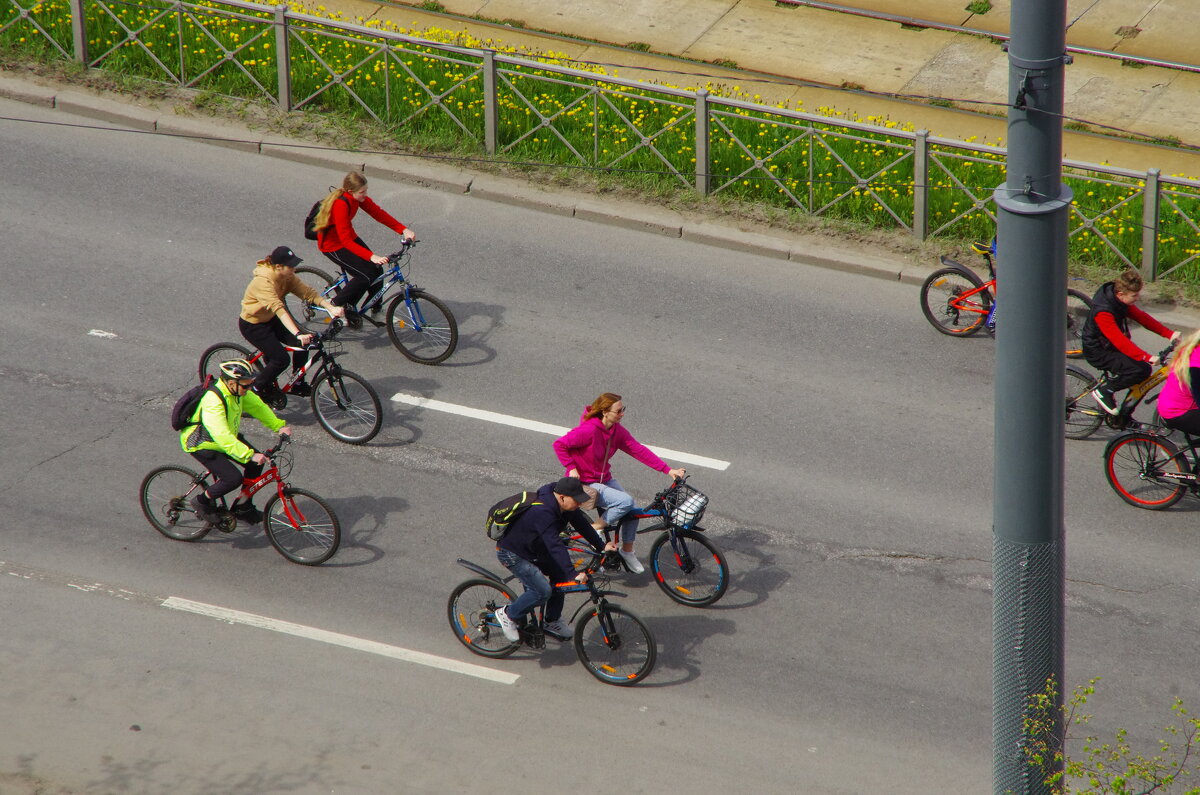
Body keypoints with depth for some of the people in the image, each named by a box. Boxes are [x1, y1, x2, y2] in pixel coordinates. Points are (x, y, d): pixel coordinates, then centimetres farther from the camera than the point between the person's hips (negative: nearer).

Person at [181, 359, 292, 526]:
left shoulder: (237, 390, -11)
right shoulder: (213, 401, -37)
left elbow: (257, 406, 3)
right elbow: (222, 437, -42)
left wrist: (279, 425, -8)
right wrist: (250, 455, -46)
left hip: (227, 437, 9)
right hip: (201, 444, -9)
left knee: (256, 463, 0)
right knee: (233, 478, -20)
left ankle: (243, 506, 17)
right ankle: (202, 501, 5)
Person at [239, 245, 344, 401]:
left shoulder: (287, 277, -10)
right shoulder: (263, 281, -34)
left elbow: (308, 293, -17)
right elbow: (279, 309, -45)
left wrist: (332, 308, -32)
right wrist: (298, 334, -55)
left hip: (269, 320, 8)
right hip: (252, 325, -8)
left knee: (303, 343, -8)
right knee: (281, 359, -16)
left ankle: (298, 384, 10)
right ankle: (257, 388, 6)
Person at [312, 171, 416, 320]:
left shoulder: (358, 198, -10)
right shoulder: (341, 204, -35)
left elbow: (378, 213, -7)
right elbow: (345, 241, -36)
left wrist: (404, 230, -18)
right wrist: (371, 256, -42)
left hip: (349, 237, 8)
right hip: (332, 245, -8)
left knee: (376, 269, 1)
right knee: (366, 275, -15)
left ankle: (376, 311, 19)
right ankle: (335, 306, 1)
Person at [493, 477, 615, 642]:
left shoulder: (564, 505, -9)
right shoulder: (543, 513, -36)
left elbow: (581, 524, 4)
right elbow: (555, 546, -42)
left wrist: (602, 546, 0)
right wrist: (573, 574, -46)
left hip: (534, 549, 9)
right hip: (511, 554, -9)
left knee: (560, 574, 2)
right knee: (543, 591, -18)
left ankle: (552, 621, 18)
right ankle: (508, 615, 3)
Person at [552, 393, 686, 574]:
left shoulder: (617, 431, -2)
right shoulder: (589, 430, -25)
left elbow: (639, 450, -5)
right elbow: (559, 445, -19)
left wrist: (668, 470, -10)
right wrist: (571, 468, -23)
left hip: (605, 479, 8)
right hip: (586, 483, -8)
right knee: (626, 501, -24)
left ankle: (627, 551, 21)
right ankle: (596, 529, -5)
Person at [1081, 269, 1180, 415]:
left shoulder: (1118, 299, -2)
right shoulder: (1103, 312, -31)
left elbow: (1141, 317, 3)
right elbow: (1120, 341, -37)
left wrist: (1169, 334, -5)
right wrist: (1147, 358, -43)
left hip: (1110, 347, 10)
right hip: (1099, 353, -10)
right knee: (1142, 369, -23)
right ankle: (1104, 391, -6)